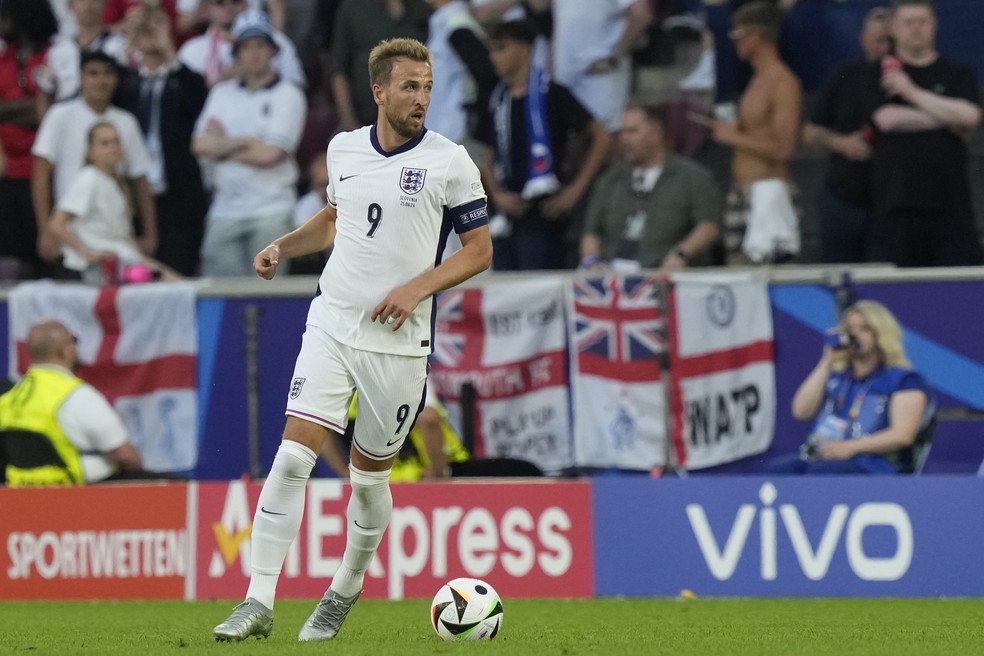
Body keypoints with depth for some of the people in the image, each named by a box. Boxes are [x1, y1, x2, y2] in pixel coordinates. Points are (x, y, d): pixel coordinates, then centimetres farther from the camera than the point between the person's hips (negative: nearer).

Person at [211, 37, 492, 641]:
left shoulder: (450, 162, -6)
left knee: (370, 474, 8)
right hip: (331, 324, 2)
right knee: (293, 455, -12)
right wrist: (283, 247, 9)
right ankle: (259, 602, -12)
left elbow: (480, 250, -2)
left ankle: (347, 590, 33)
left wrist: (417, 287, -15)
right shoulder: (343, 149, 6)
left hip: (398, 340, -2)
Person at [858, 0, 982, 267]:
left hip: (949, 204, 1)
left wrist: (913, 92, -5)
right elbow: (886, 118, -7)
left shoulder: (958, 74, 13)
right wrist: (949, 118, -2)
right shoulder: (877, 73, 10)